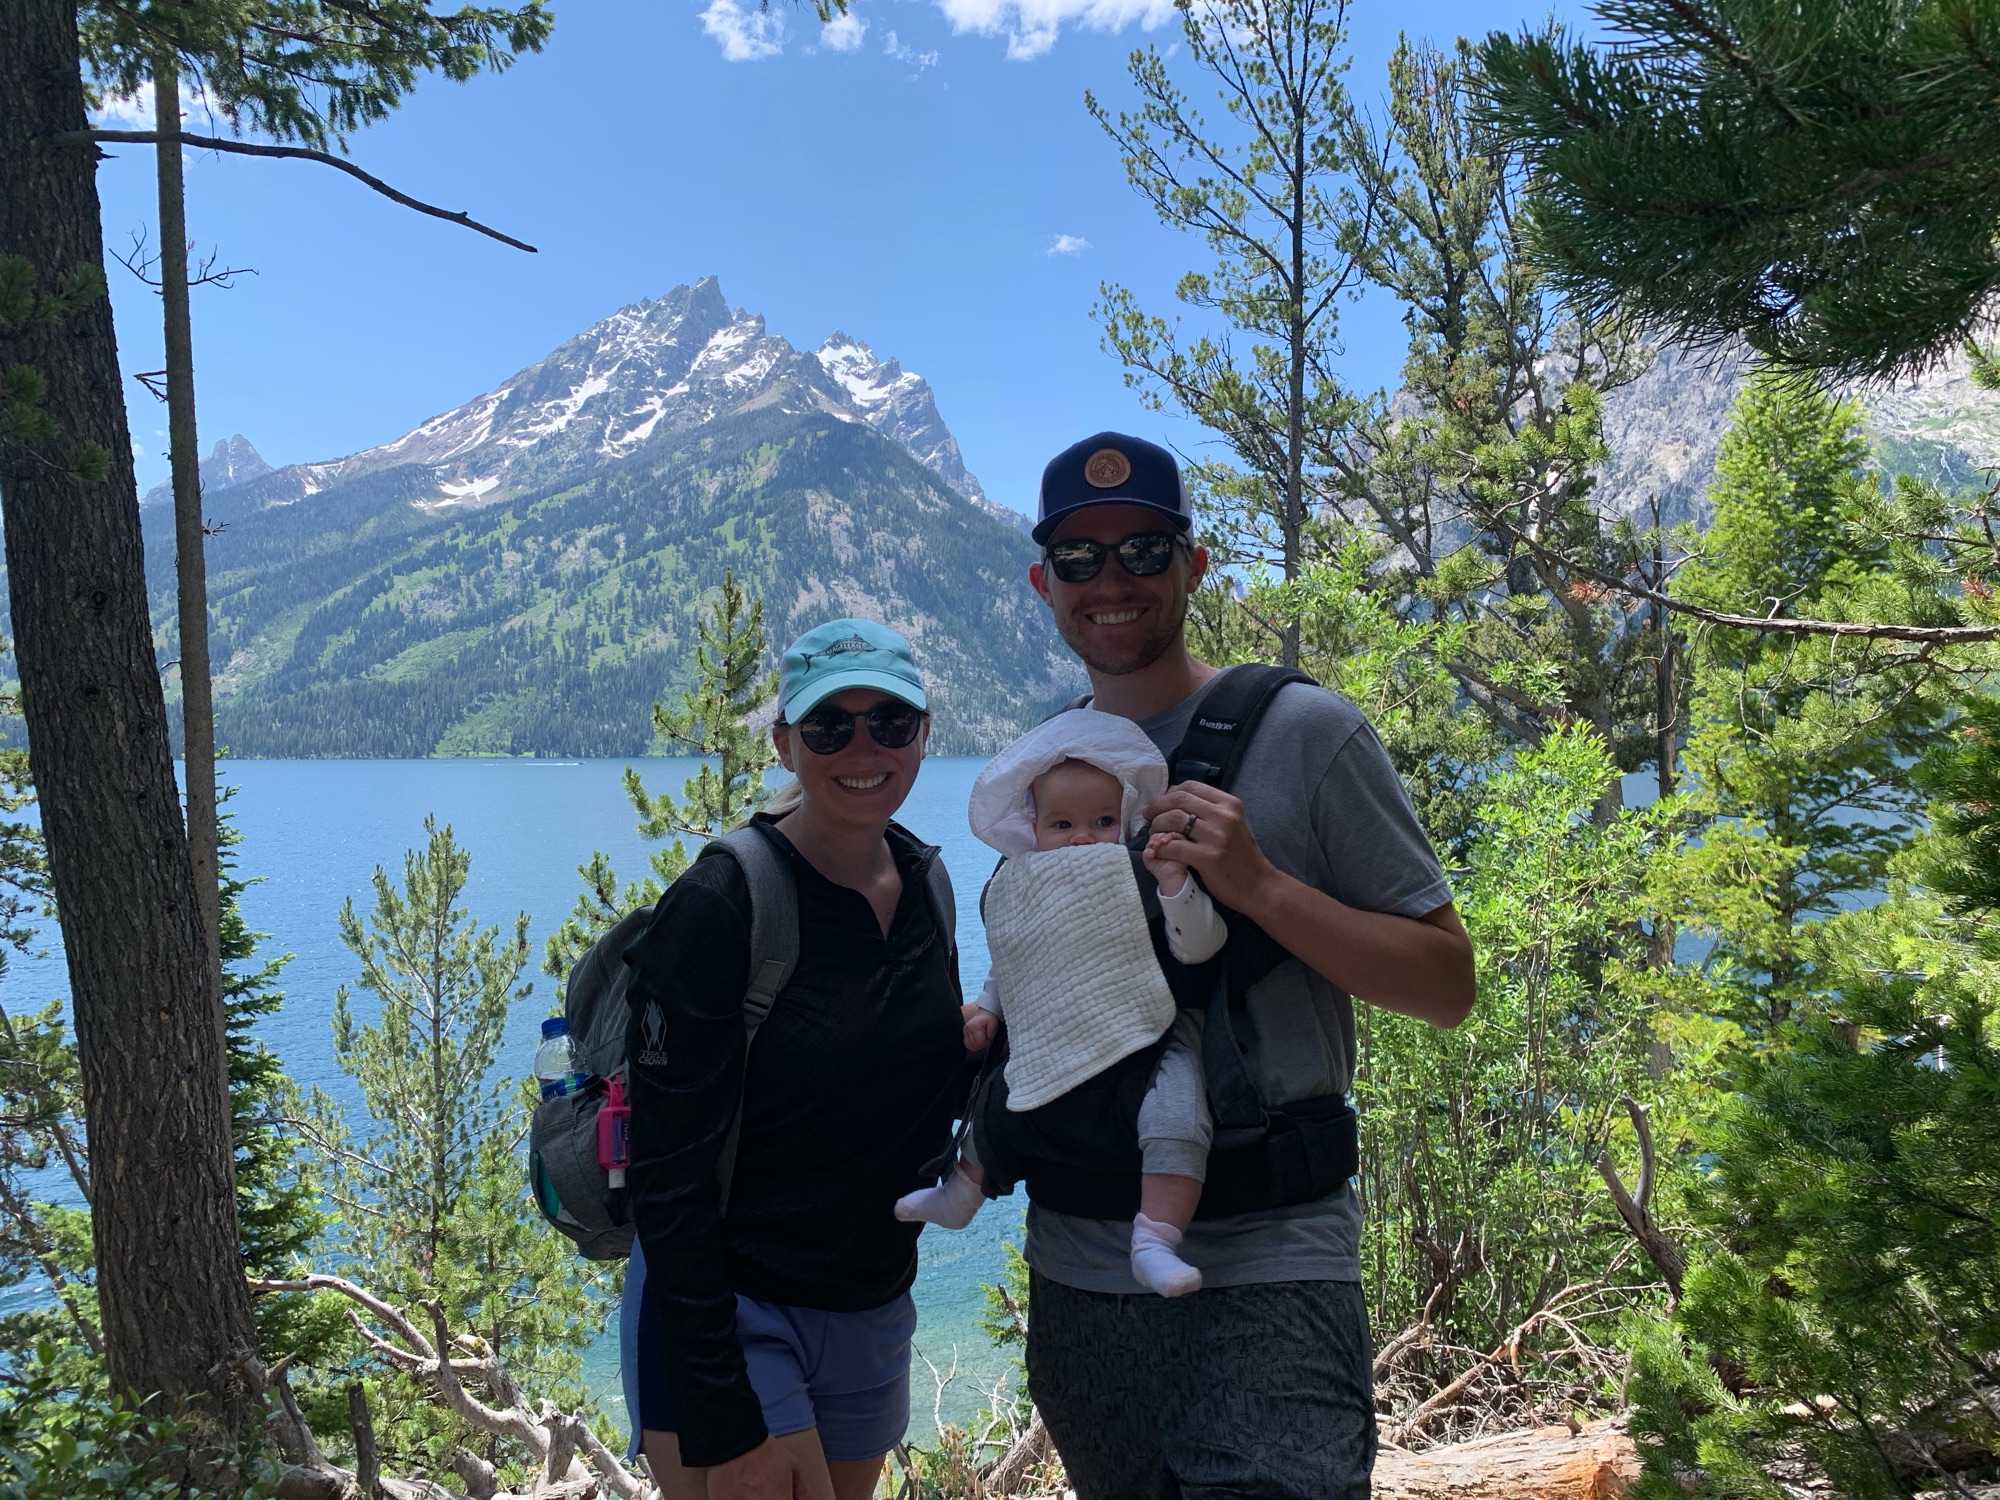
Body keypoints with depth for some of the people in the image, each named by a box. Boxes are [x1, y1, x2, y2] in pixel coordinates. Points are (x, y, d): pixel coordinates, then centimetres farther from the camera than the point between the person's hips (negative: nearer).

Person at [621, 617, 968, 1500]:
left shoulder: (924, 884, 0)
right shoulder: (717, 906, -20)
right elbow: (667, 1171, -19)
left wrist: (982, 1046, -10)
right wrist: (722, 1421, -18)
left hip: (874, 1313, 7)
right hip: (729, 1317, -6)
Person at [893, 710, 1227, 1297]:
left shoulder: (1145, 880, -7)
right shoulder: (1024, 893, 7)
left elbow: (1200, 945, -18)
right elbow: (1009, 968, 23)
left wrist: (1176, 883, -29)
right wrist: (983, 1010, 12)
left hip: (1142, 1043, -5)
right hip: (1050, 1052, 5)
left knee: (1176, 1114, -31)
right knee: (992, 1099, 20)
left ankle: (1155, 1244, -22)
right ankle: (960, 1193, 47)